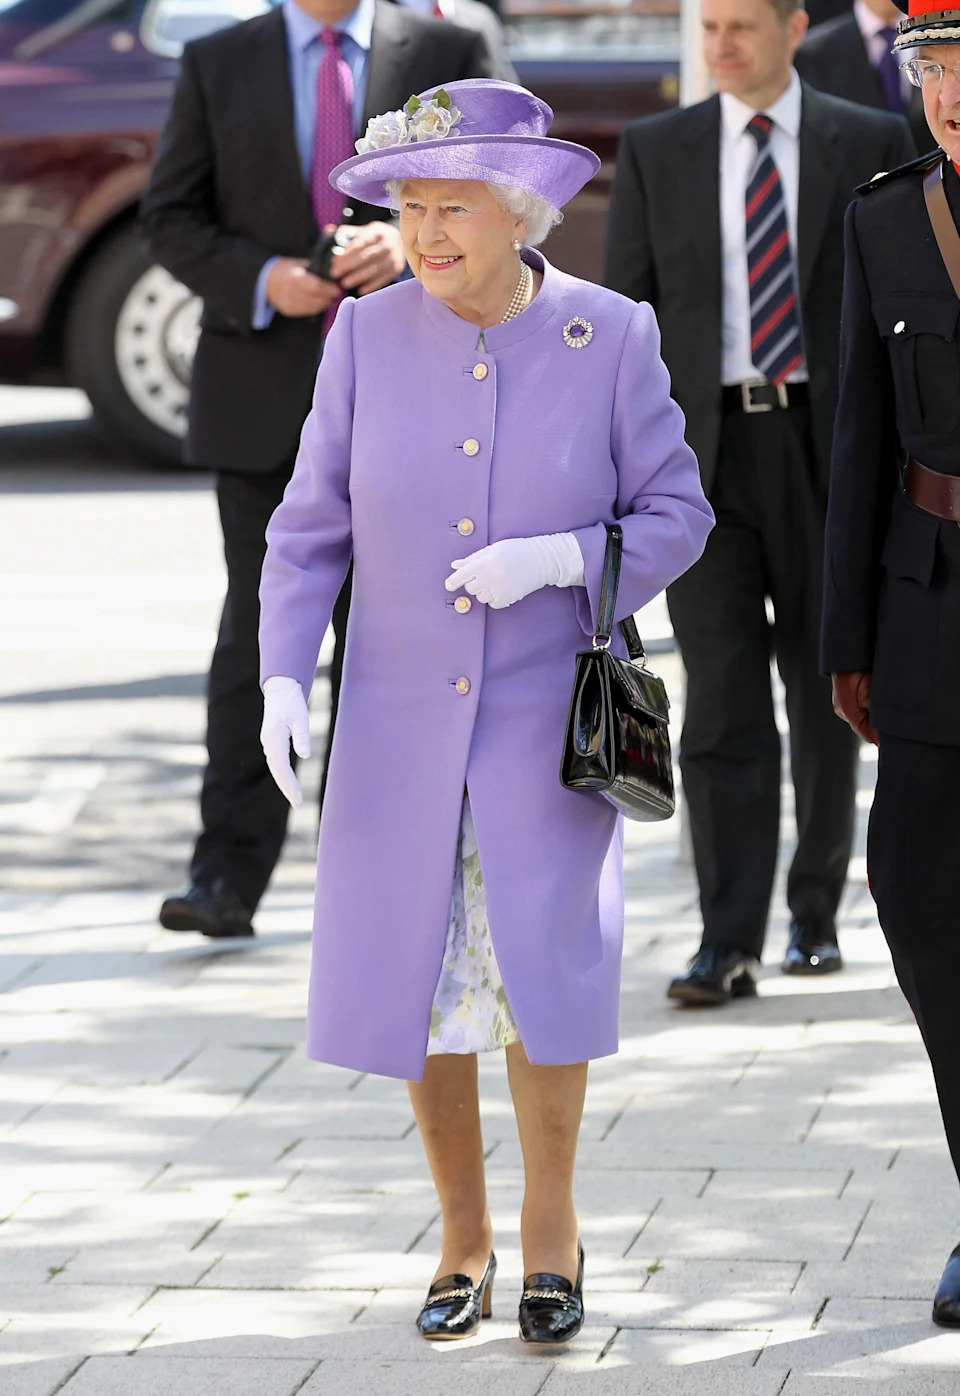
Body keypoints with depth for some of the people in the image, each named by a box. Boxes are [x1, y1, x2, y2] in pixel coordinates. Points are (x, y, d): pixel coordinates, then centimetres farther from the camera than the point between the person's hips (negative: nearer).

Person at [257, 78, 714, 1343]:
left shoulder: (611, 337, -8)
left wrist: (554, 558, -20)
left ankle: (550, 1215, 11)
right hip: (400, 719, 2)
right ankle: (464, 1236, 22)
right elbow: (313, 526, 0)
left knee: (542, 959, -13)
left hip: (549, 718, -2)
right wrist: (283, 678, -13)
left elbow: (675, 517, -3)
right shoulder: (369, 337, -4)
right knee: (415, 979, 3)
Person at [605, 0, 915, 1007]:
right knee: (721, 703, -7)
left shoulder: (871, 146, 4)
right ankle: (728, 944, -9)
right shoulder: (654, 151, 6)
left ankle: (815, 914, 23)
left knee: (824, 695, 9)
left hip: (829, 451, 0)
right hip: (705, 452, 0)